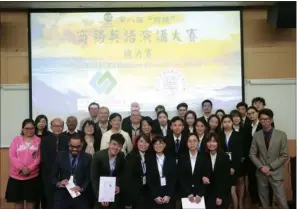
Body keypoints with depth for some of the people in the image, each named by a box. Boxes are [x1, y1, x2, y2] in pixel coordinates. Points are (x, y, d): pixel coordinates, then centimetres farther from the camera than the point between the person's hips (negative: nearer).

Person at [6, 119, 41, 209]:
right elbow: (12, 156, -3)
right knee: (18, 200, 9)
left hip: (32, 176, -1)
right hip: (16, 176, 1)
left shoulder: (38, 140, 1)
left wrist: (29, 168, -16)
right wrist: (22, 168, -15)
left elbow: (39, 157, -4)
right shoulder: (16, 140, 5)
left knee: (31, 200, 7)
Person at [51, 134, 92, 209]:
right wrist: (58, 183, -15)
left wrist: (82, 188, -19)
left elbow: (89, 178, -2)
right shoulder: (61, 156, 3)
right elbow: (53, 176, 5)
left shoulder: (87, 158, 1)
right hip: (62, 196, 0)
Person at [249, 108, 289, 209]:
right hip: (261, 173, 2)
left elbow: (285, 156, -6)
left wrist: (270, 167, -12)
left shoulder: (281, 135, -5)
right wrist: (261, 167, -10)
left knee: (281, 201, -1)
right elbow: (252, 154, 4)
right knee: (263, 200, 11)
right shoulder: (256, 135, 0)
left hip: (276, 173, -2)